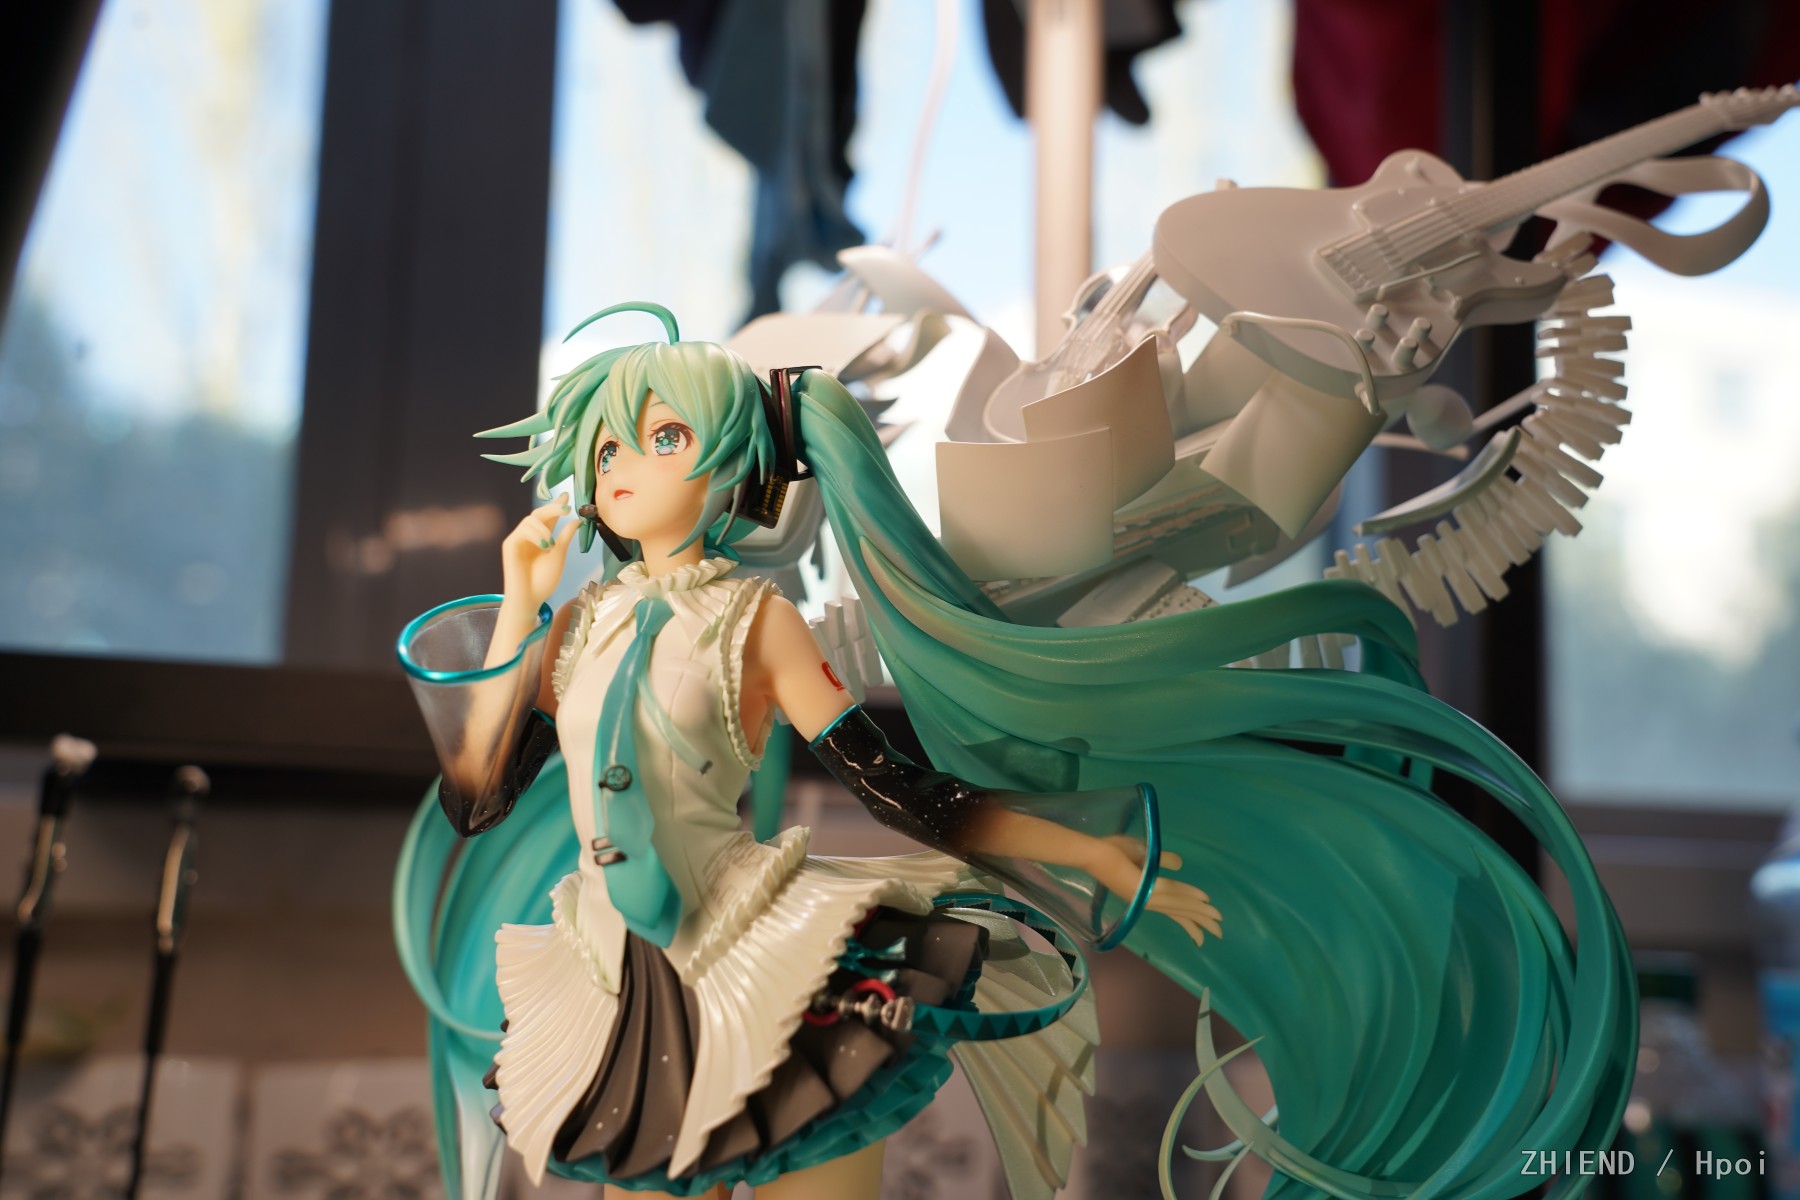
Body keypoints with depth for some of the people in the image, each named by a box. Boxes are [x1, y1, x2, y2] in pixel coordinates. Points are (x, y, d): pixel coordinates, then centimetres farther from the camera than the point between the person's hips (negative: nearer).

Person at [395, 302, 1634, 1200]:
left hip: (764, 986, -5)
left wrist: (1099, 855, -13)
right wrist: (520, 608, 3)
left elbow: (899, 787, -10)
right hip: (615, 1011, 5)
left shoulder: (754, 618, -7)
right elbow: (475, 793, 5)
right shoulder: (579, 626, 8)